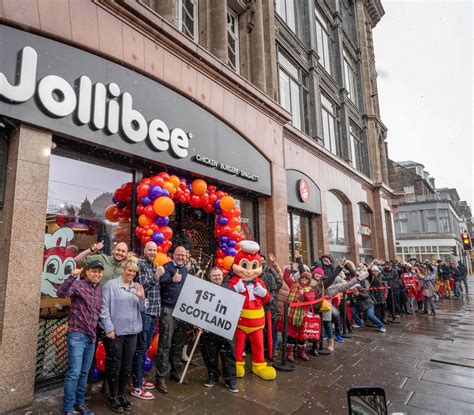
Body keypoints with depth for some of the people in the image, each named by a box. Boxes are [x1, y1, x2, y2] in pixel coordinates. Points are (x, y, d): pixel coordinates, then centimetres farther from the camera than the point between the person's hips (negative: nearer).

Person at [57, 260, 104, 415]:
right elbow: (61, 293, -29)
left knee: (84, 372, 16)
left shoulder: (100, 290, 9)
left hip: (92, 336, 6)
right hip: (77, 334, -6)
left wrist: (96, 331, 12)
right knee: (74, 372, -2)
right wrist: (72, 277, -43)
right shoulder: (79, 284, -10)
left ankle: (79, 403, 30)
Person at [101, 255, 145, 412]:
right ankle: (113, 397, 25)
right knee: (114, 365, 7)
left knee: (127, 365, 13)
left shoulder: (137, 287, 7)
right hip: (115, 331, -4)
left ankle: (122, 395, 30)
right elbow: (104, 308, -9)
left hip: (132, 331, 5)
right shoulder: (111, 285, -8)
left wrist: (141, 297, -12)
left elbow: (141, 309, 7)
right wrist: (109, 328, -13)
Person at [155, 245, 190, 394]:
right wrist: (172, 279, -46)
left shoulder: (186, 270, 14)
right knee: (165, 344, -4)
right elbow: (162, 282, -26)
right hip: (168, 310, -6)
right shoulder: (167, 267, -7)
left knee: (179, 343, 14)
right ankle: (161, 378, 5)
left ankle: (175, 372, 28)